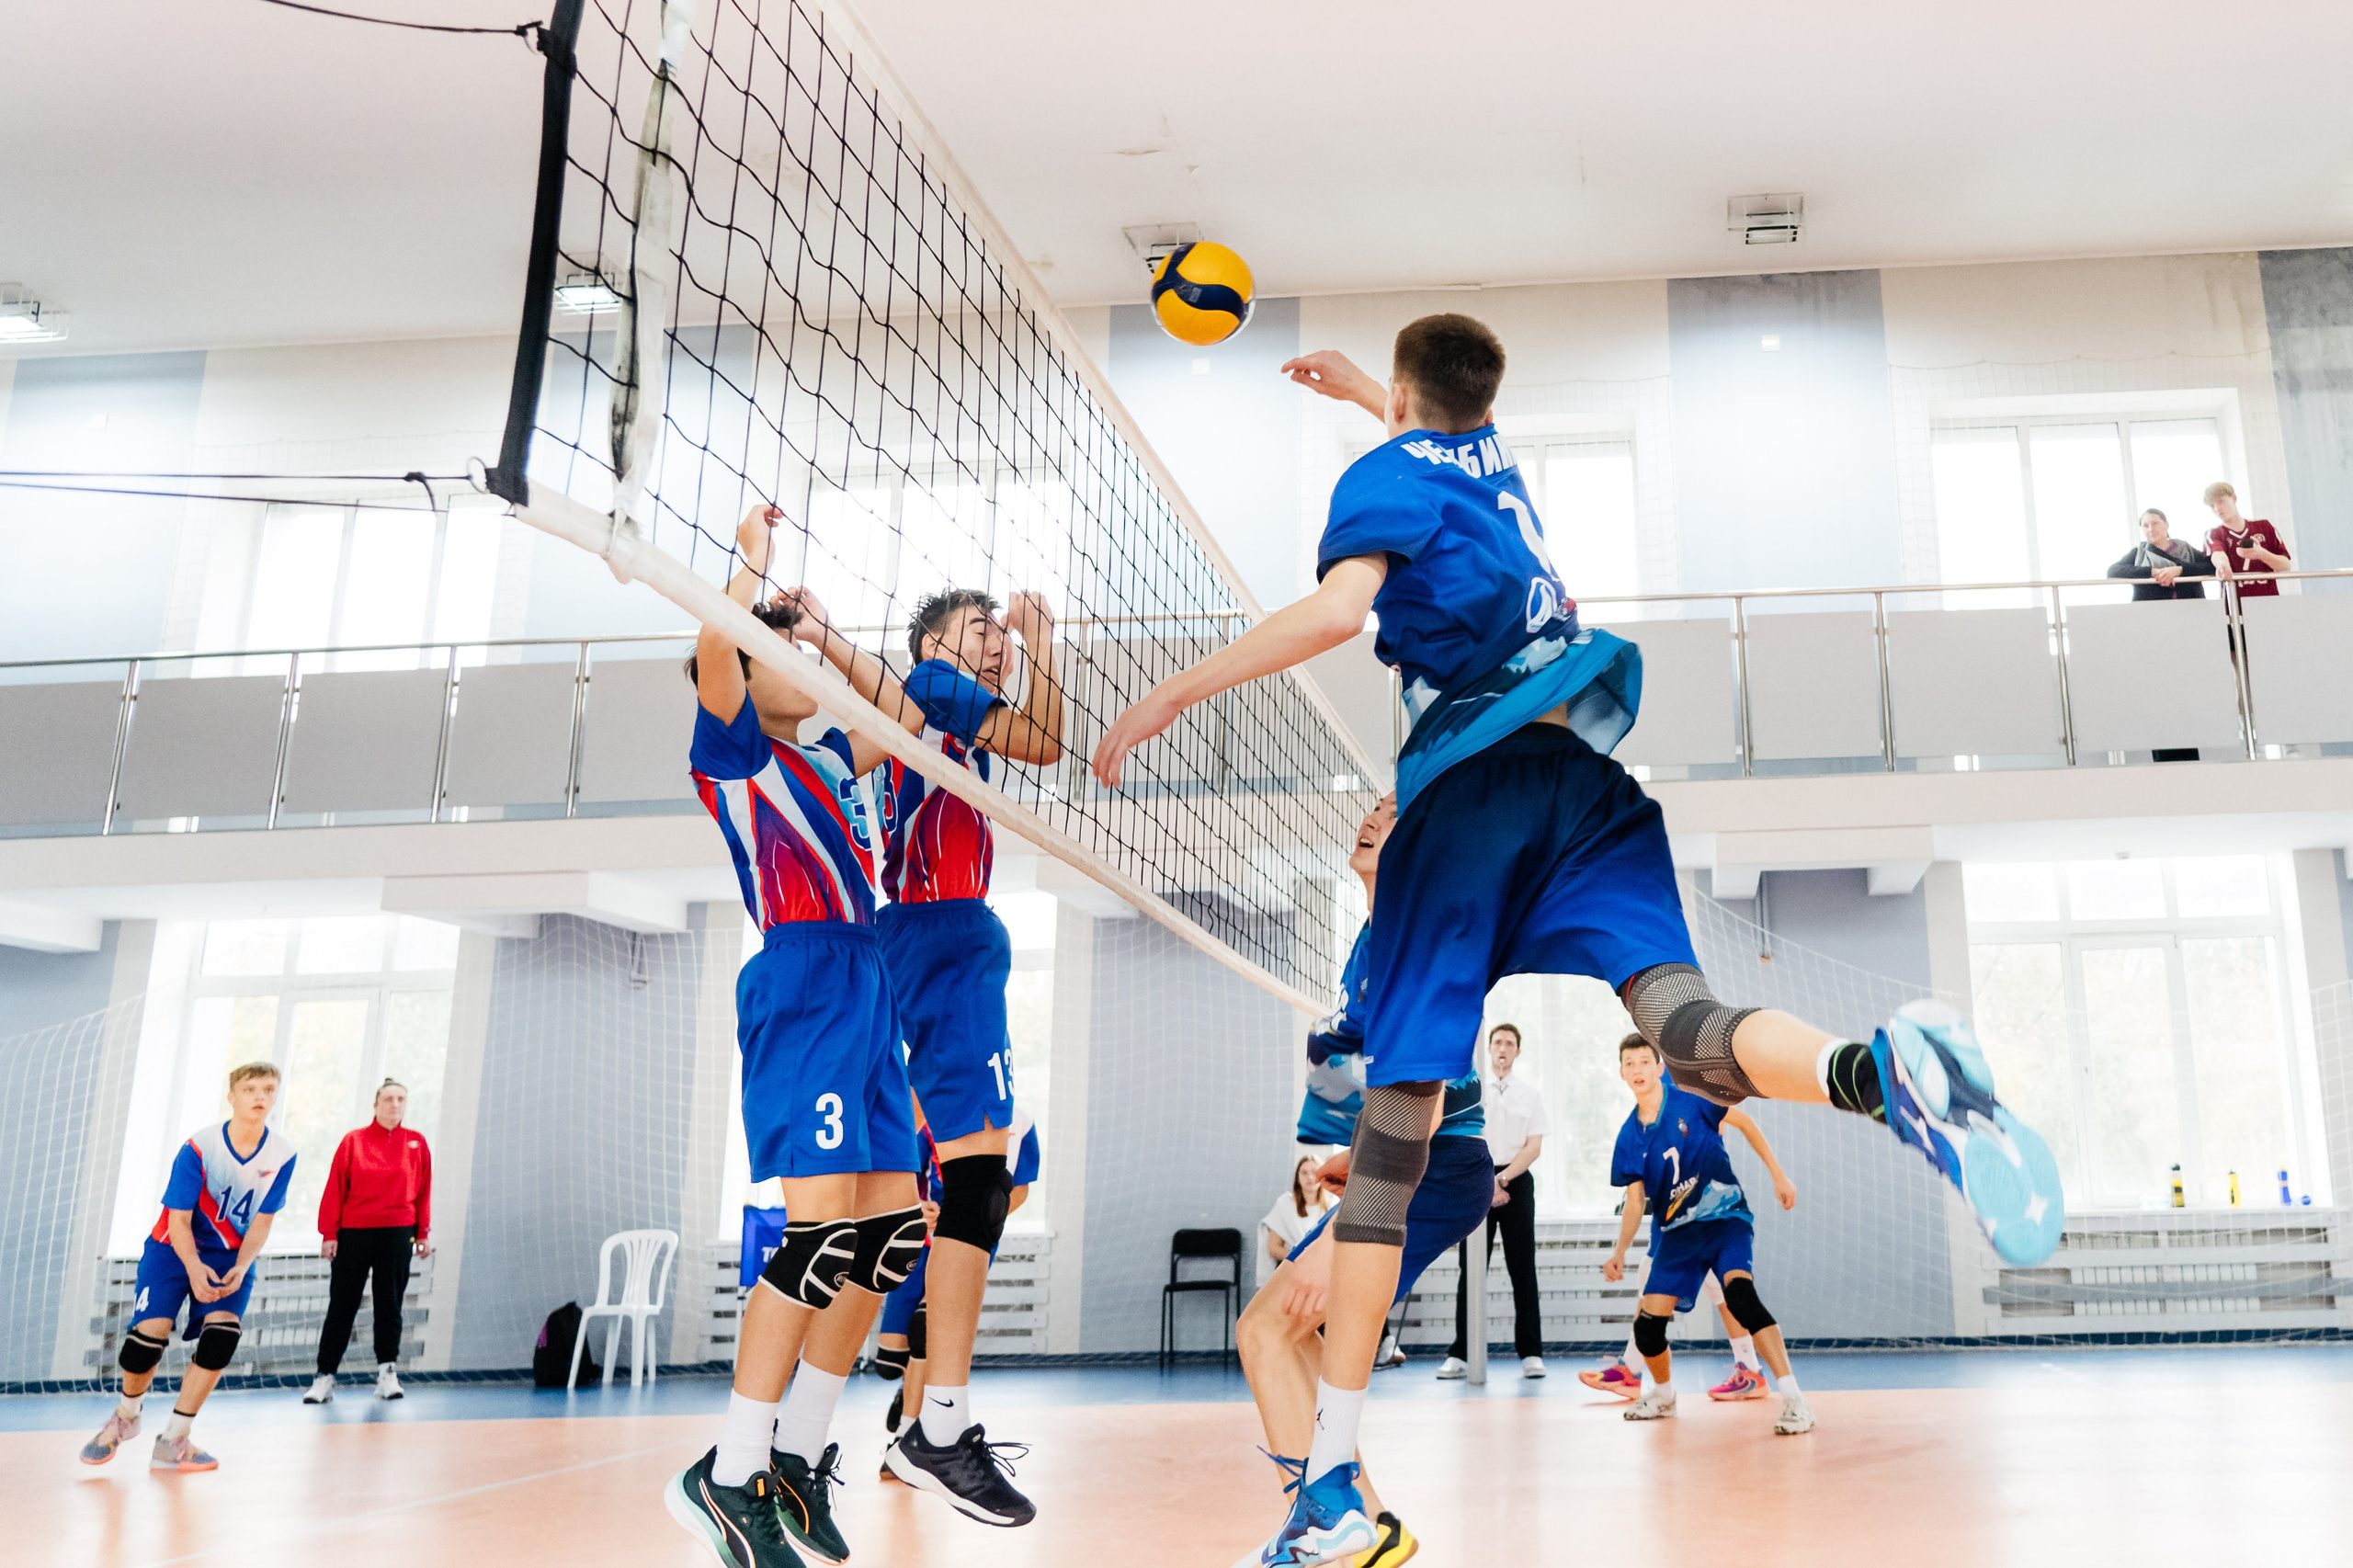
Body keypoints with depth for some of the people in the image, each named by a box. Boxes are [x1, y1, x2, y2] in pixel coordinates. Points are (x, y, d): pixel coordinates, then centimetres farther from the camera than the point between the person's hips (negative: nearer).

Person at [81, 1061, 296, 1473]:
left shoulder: (282, 1153, -14)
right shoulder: (198, 1148, -21)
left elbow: (262, 1220, -7)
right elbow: (178, 1218, -19)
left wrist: (241, 1268, -23)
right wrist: (194, 1268, -35)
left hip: (232, 1256, 2)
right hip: (174, 1249, -2)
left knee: (222, 1333, -21)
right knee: (149, 1334, -15)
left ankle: (173, 1441, -8)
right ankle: (125, 1416, 19)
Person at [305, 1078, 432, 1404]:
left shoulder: (416, 1142, 5)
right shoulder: (353, 1141, 1)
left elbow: (424, 1190, 6)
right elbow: (335, 1189, 0)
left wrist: (423, 1233, 4)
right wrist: (329, 1234, -4)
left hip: (397, 1233, 1)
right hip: (353, 1233, -1)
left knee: (389, 1303, 5)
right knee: (341, 1305, 3)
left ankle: (387, 1372, 12)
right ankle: (325, 1377, 9)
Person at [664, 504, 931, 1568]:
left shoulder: (827, 763, 22)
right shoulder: (734, 753, 1)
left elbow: (896, 714, 38)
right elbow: (715, 651, -17)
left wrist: (833, 635, 29)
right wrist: (753, 557, -6)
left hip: (865, 985, 9)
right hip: (802, 981, -8)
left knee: (892, 1224, 3)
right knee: (823, 1225, -17)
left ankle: (800, 1453, 13)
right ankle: (728, 1475, -8)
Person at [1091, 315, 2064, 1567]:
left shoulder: (1386, 471, 9)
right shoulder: (1493, 456, 27)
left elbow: (1338, 607, -12)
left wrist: (1175, 693, -8)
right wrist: (1364, 392, 68)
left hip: (1471, 771, -5)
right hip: (1591, 764, 5)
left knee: (1398, 1104, -3)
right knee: (1667, 1005, -15)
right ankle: (1879, 1066, -51)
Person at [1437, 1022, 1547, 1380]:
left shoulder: (1531, 1094, 8)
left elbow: (1533, 1147, 1)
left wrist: (1502, 1179, -10)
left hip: (1517, 1181, 0)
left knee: (1523, 1270, 0)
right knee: (1470, 1270, -1)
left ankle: (1531, 1353, 3)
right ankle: (1460, 1354, 0)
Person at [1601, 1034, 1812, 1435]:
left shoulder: (1690, 1100, -10)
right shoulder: (1629, 1139, -1)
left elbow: (1744, 1123, 3)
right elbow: (1635, 1203, 2)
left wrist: (1778, 1176, 1)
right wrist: (1619, 1252, -11)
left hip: (1727, 1218, -4)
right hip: (1677, 1232, 4)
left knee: (1740, 1293, -31)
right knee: (1647, 1324, -4)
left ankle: (1794, 1400, -28)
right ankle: (1664, 1395, 27)